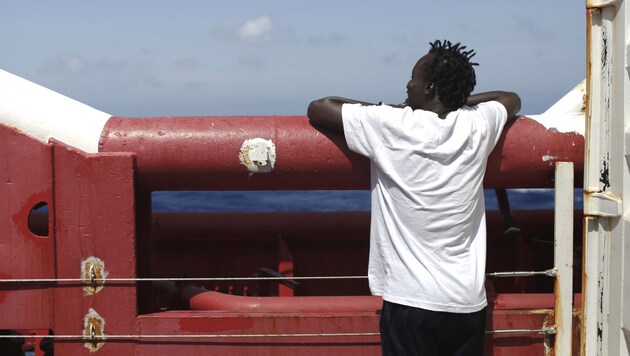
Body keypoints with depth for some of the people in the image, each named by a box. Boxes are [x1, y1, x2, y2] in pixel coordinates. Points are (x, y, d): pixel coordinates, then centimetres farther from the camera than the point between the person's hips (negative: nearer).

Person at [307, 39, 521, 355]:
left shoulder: (391, 127, -9)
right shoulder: (477, 125, 3)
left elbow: (317, 108, 3)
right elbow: (511, 99, 27)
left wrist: (380, 110, 15)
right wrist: (456, 100, 24)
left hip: (412, 302, -4)